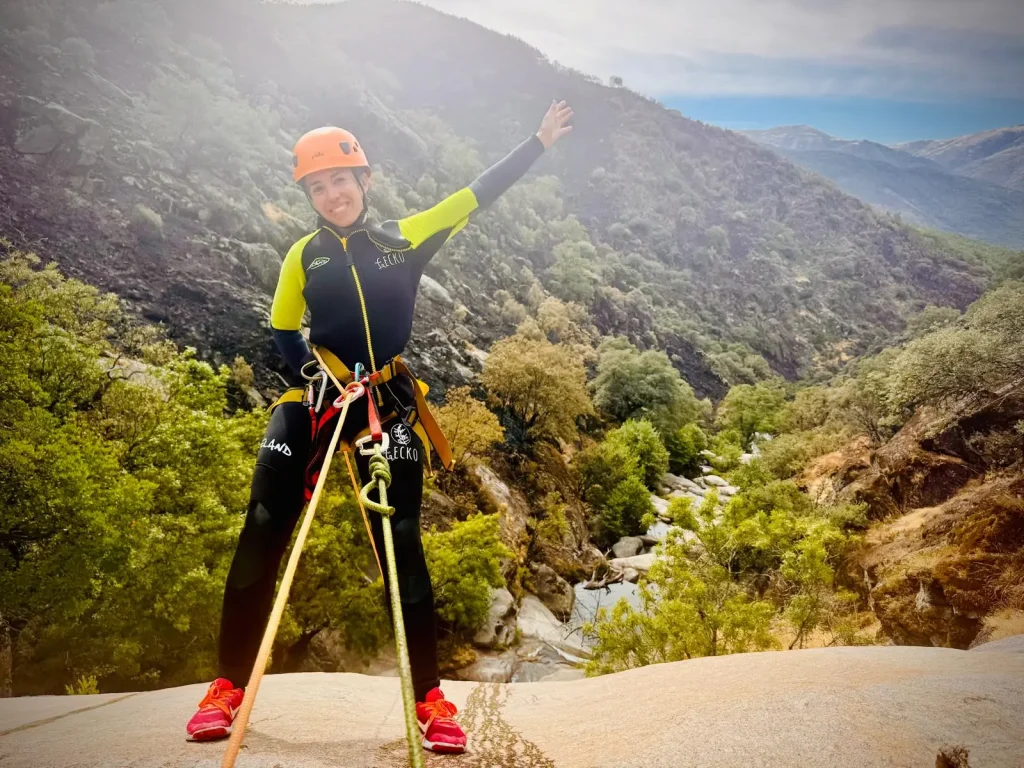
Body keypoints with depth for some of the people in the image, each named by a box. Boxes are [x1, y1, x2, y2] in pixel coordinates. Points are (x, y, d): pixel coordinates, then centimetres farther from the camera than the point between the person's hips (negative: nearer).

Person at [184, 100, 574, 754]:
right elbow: (284, 333, 12)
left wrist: (541, 141, 3)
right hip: (316, 396, 2)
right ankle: (230, 682, 11)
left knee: (401, 539, -4)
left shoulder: (405, 237, 3)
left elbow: (478, 195, 3)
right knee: (263, 532, -5)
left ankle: (430, 695, 8)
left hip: (389, 403, -1)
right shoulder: (303, 257, 5)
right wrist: (314, 370, -6)